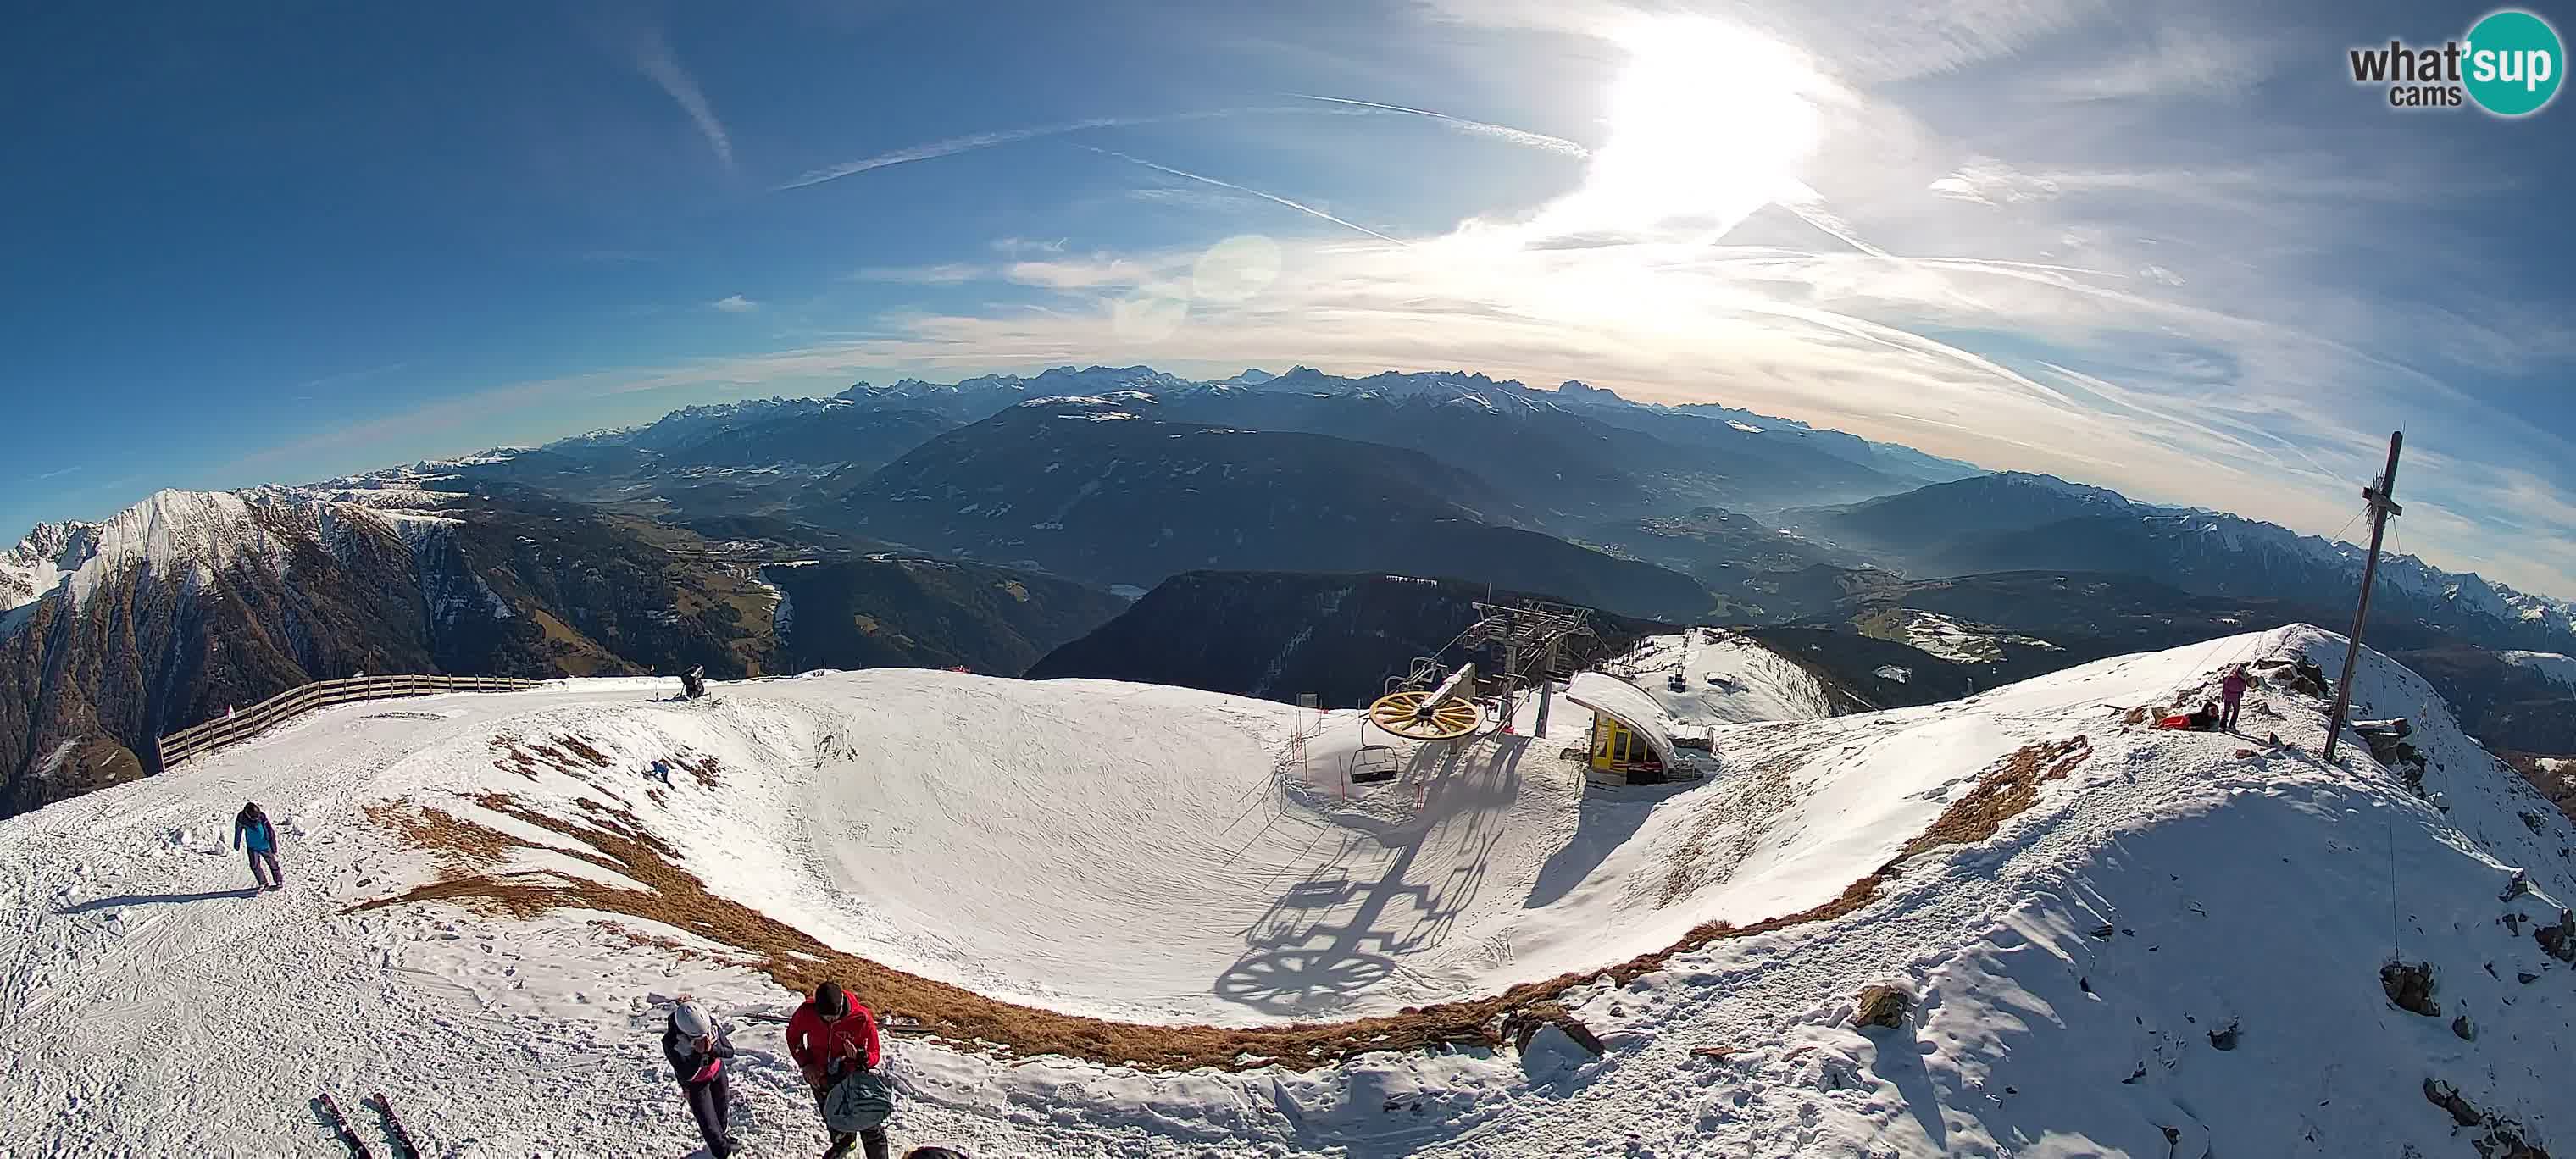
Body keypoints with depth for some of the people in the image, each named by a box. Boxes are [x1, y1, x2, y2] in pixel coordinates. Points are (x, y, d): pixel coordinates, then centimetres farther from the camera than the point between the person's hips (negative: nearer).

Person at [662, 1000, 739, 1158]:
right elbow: (685, 1076, -31)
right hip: (695, 1081, -3)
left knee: (722, 1105, 25)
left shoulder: (712, 1024, -30)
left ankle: (724, 1134, 54)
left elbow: (730, 1052, -20)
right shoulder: (671, 1042, -37)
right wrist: (699, 1054, -43)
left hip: (717, 1070, 3)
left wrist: (712, 1049, -38)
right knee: (707, 1121, 4)